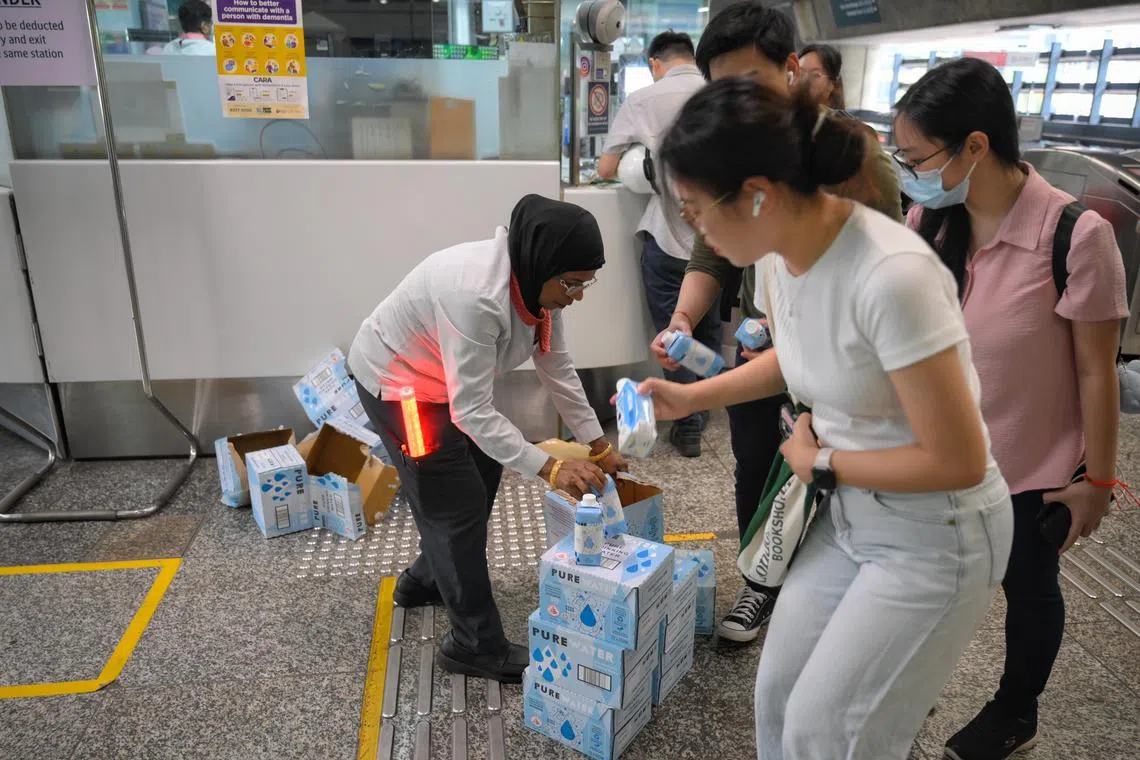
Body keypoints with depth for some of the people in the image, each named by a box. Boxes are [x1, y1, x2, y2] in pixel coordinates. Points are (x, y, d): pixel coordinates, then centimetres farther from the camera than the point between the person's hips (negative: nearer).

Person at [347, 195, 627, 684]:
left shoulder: (536, 282, -12)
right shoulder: (475, 295, -39)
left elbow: (557, 367, -4)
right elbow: (472, 412, -37)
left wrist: (598, 446, -4)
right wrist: (550, 469, -39)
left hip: (446, 378, 9)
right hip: (396, 381, -9)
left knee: (481, 476, 20)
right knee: (458, 505, -6)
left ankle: (425, 581, 41)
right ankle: (476, 647, 10)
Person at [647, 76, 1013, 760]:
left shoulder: (891, 276, -33)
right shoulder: (778, 253, -8)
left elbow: (957, 462, -27)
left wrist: (820, 465, -15)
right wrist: (692, 396, 4)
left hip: (937, 539, -7)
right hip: (849, 514, 7)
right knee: (778, 696, 15)